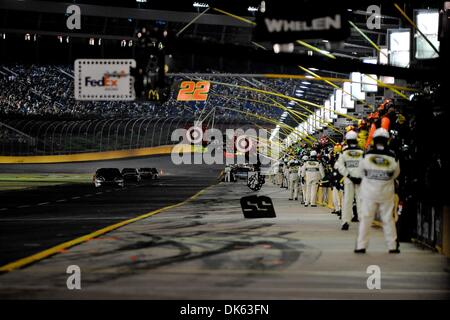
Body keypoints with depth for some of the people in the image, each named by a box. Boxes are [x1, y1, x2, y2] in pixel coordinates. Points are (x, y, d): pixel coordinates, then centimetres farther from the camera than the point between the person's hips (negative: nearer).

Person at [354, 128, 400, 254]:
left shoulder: (367, 155, -12)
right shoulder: (392, 157, -12)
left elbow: (362, 172, 2)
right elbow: (396, 174, 2)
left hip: (369, 192, 0)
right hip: (386, 193, 0)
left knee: (366, 218, 6)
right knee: (388, 219, 10)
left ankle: (361, 246, 4)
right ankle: (393, 246, 15)